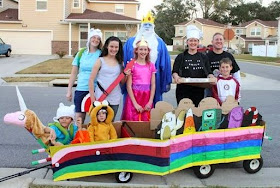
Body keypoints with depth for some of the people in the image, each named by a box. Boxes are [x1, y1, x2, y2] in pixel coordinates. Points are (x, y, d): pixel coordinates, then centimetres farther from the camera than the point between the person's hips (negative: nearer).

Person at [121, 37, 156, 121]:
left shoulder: (151, 65, 8)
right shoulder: (132, 65, -1)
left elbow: (153, 85, 7)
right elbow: (128, 86, -5)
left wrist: (150, 102, -3)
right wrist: (135, 104, -11)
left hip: (147, 98, 3)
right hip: (133, 97, -3)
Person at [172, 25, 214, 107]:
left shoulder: (203, 57, 14)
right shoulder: (180, 57, 9)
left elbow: (209, 73, 10)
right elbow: (175, 71, 3)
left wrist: (211, 77, -13)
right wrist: (176, 76, -20)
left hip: (199, 90, 2)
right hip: (183, 90, -1)